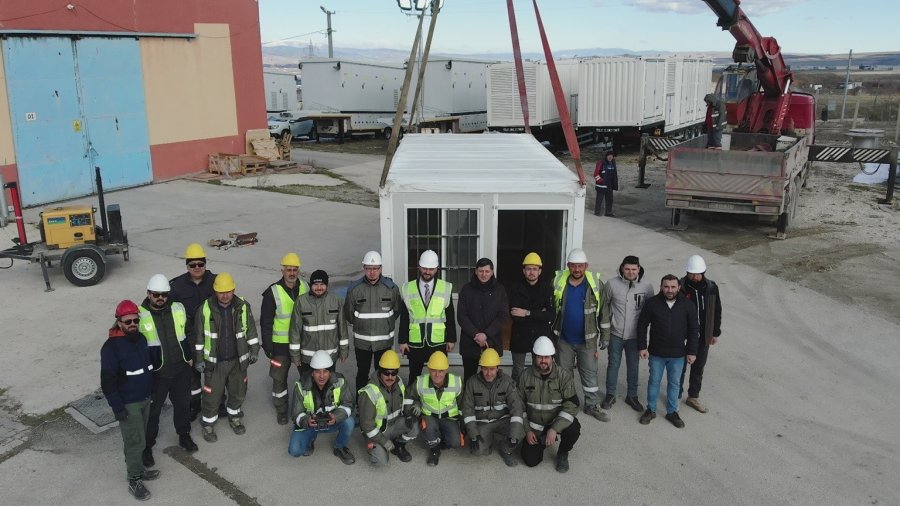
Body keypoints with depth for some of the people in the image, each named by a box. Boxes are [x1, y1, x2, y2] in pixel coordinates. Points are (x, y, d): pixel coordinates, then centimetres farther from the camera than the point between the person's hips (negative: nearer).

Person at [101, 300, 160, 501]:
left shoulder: (141, 338, 3)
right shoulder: (111, 347, -20)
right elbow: (107, 381, -19)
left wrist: (152, 392, 17)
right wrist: (117, 407, -19)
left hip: (145, 399, 7)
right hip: (128, 403, -7)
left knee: (139, 439, 18)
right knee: (135, 441, -1)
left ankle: (138, 469, 33)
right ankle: (134, 481, 12)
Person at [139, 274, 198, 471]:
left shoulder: (178, 309, -3)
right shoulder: (140, 315, -14)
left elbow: (187, 333, 11)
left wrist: (190, 356, 13)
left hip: (181, 369, 3)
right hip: (155, 373, -3)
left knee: (183, 404, 19)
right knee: (152, 410, 9)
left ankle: (184, 436, 41)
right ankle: (147, 446, 28)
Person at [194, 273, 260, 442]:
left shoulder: (243, 306, -7)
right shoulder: (205, 309, -12)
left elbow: (251, 330, 5)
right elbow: (198, 335, -4)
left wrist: (254, 350, 5)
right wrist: (198, 358, -3)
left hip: (238, 360, 3)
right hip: (214, 362, -2)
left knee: (238, 393, 18)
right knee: (212, 395, 7)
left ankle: (234, 417, 43)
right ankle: (208, 424, 29)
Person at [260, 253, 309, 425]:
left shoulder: (305, 288, -2)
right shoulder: (273, 292, -15)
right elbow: (266, 322, -9)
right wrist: (267, 345, -9)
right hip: (281, 344, -4)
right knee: (279, 378, 8)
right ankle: (281, 409, 26)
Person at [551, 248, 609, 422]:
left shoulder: (596, 285, -9)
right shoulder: (558, 282, -7)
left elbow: (602, 315, -3)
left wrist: (600, 343, -2)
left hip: (587, 341, -1)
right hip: (564, 340, 1)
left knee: (590, 374, 9)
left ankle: (592, 405, 25)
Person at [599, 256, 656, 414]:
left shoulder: (646, 286, -9)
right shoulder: (612, 284, -13)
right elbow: (604, 306, -3)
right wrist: (605, 332, -2)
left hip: (635, 335, 1)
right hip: (616, 334, -1)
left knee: (633, 365, 14)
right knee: (613, 364, 11)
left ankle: (632, 395, 31)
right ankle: (610, 395, 27)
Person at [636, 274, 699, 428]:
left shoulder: (687, 305, -8)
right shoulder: (652, 303, -11)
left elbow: (693, 329, -1)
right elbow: (642, 325, -3)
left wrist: (692, 351, -2)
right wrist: (642, 347, -6)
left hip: (678, 354, 1)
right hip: (656, 353, -1)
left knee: (674, 383, 14)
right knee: (654, 381, 13)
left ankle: (672, 412, 30)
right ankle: (651, 410, 29)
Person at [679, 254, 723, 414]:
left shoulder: (711, 287, -4)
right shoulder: (680, 287, -15)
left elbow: (717, 311, 6)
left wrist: (715, 333, 8)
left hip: (703, 336, 4)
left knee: (698, 367, 16)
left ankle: (693, 397, 33)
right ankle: (676, 396, 26)